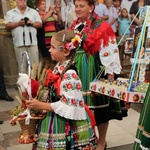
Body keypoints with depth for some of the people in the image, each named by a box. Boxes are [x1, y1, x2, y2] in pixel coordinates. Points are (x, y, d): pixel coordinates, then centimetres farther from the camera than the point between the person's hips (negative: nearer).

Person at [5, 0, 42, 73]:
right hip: (19, 43, -1)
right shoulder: (10, 13, 10)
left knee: (35, 64, 2)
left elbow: (40, 24, 9)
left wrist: (32, 23, -10)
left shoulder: (34, 12, 14)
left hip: (32, 42, 1)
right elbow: (7, 26, 1)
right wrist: (18, 23, -13)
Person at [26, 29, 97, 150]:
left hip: (66, 126, -8)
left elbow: (67, 106, -25)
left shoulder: (70, 75, -25)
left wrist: (40, 105, -20)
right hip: (56, 122, 8)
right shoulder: (59, 68, 2)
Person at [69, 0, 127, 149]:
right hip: (77, 69, 6)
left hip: (95, 71, -6)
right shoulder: (74, 26, 12)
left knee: (98, 105, 3)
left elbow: (109, 51, -12)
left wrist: (110, 73, -15)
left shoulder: (101, 26, -8)